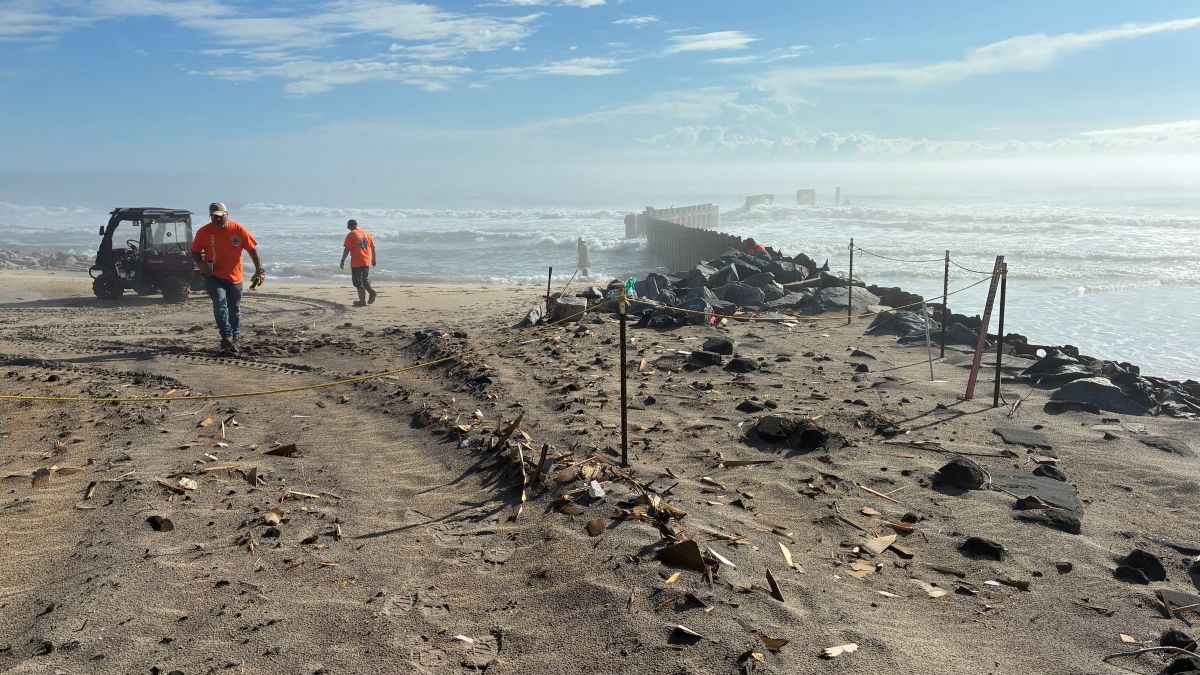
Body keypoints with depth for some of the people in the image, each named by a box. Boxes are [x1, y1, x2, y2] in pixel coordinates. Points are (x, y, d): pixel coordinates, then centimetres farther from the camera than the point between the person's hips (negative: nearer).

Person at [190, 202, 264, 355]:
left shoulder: (238, 229, -5)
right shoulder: (204, 232, -5)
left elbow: (252, 249, -2)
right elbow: (195, 252, 6)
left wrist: (259, 270, -11)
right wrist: (201, 264, -15)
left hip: (234, 278, 2)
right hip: (214, 277, -2)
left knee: (235, 309, 14)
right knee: (220, 304, -24)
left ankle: (234, 339, 31)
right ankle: (226, 337, -29)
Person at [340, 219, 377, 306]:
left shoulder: (351, 235, -6)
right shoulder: (366, 233, 10)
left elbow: (346, 249, -10)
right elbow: (373, 247, 12)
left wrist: (343, 261, -6)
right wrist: (374, 259, 20)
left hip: (356, 262, -6)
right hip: (367, 261, 6)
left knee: (358, 282, 1)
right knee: (364, 279, 22)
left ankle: (362, 301, 0)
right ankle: (371, 291, -1)